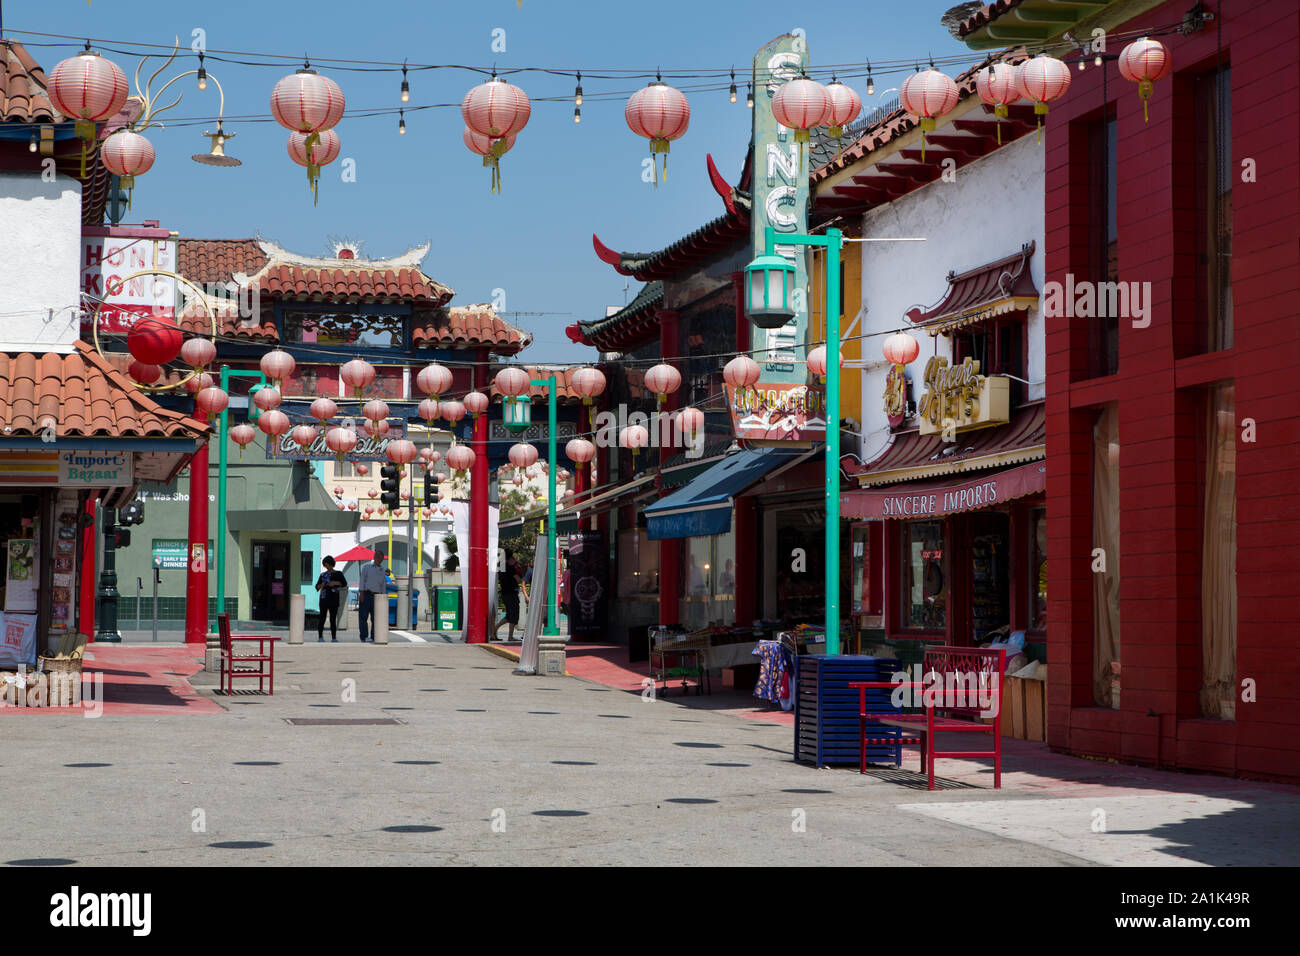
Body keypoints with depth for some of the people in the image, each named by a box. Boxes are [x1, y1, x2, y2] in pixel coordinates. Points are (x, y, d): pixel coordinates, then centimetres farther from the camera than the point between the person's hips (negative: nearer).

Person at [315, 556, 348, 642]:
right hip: (324, 598, 1)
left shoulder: (338, 574, 9)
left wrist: (335, 583, -16)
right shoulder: (323, 575, 14)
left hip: (334, 599, -1)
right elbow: (317, 586, 14)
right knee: (322, 618, -6)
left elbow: (344, 583, -3)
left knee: (333, 619, -1)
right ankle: (320, 637, -4)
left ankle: (334, 637, 2)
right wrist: (321, 586, -8)